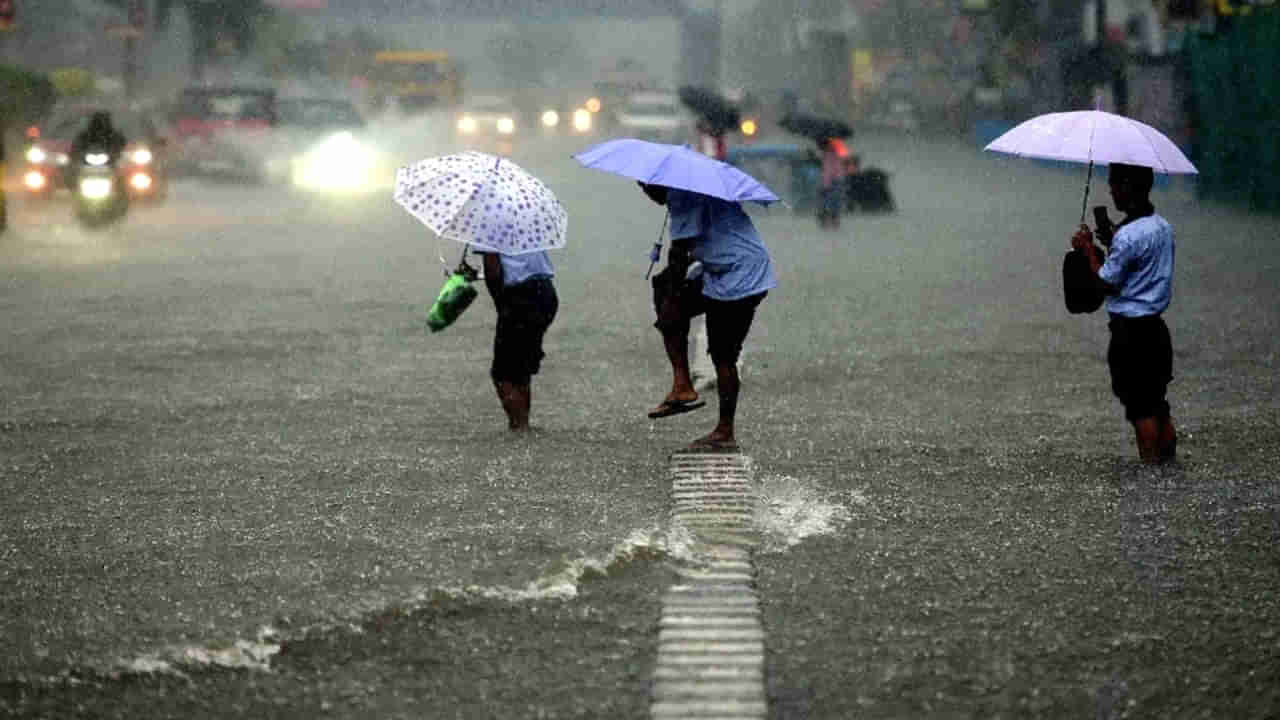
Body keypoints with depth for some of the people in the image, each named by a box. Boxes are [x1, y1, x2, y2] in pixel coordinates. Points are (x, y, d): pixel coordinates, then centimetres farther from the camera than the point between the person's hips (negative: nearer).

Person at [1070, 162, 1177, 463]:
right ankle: (1168, 461, 18)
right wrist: (1113, 243, 14)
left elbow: (1106, 283, -14)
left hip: (1130, 331, -8)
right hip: (1156, 326, 8)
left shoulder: (1128, 235, -20)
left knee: (1141, 407, -2)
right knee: (1158, 404, 15)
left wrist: (1088, 248, -2)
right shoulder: (1164, 227, 7)